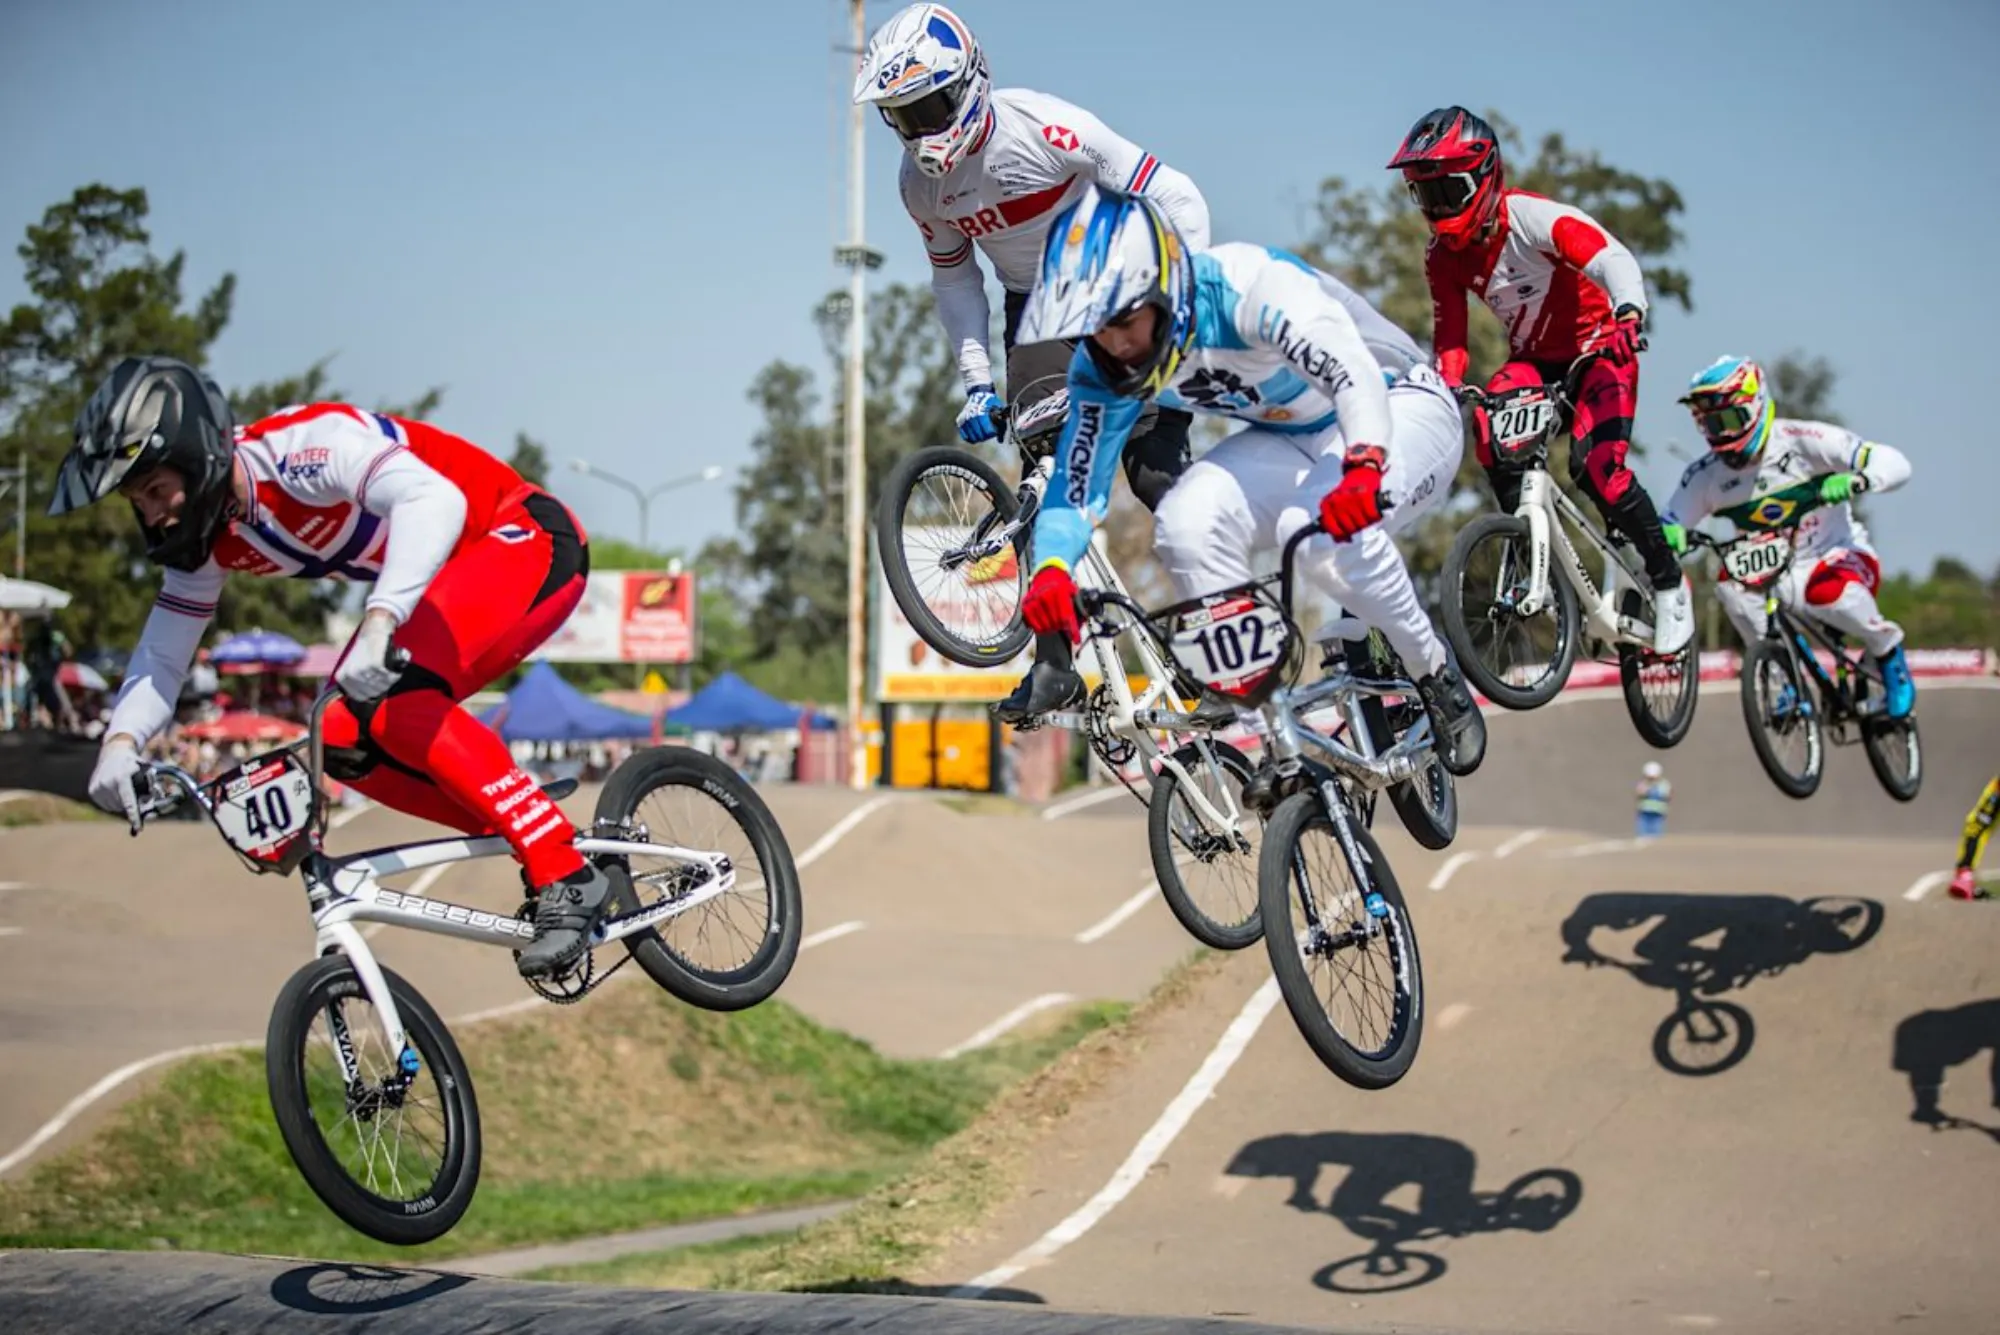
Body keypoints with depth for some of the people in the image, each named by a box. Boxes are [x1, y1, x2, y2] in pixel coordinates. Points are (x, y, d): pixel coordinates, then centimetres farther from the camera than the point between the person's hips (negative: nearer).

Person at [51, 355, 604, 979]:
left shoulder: (305, 446, -29)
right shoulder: (210, 538, -2)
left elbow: (434, 499, -45)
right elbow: (162, 654, 3)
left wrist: (379, 623, -57)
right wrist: (121, 739, -17)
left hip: (529, 540, -9)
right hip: (448, 581, 9)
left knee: (402, 705, -29)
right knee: (347, 746, -5)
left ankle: (567, 877, -23)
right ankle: (531, 837, 3)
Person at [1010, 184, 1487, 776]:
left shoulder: (1249, 284, -33)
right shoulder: (1103, 366, -13)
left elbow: (1355, 375, -46)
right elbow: (1077, 486, -12)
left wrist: (1363, 467, -66)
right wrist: (1050, 570, -33)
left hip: (1400, 411, -6)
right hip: (1295, 440, 6)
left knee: (1322, 529, -36)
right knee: (1185, 525, -24)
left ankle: (1437, 677, -10)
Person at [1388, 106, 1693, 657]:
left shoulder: (1533, 218, -25)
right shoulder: (1443, 256, -7)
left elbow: (1612, 259, -39)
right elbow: (1450, 338, -2)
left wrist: (1629, 313, -59)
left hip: (1597, 349, -5)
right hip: (1533, 359, 5)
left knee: (1596, 467, -24)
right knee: (1490, 432, -27)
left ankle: (1669, 585, -5)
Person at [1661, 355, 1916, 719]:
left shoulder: (1800, 440, -17)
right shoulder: (1705, 476, -6)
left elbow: (1895, 463, -19)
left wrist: (1854, 480, -41)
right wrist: (1667, 535, -32)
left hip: (1838, 556, -3)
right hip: (1776, 575, 3)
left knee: (1828, 593, -37)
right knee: (1730, 581, -27)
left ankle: (1888, 651, -4)